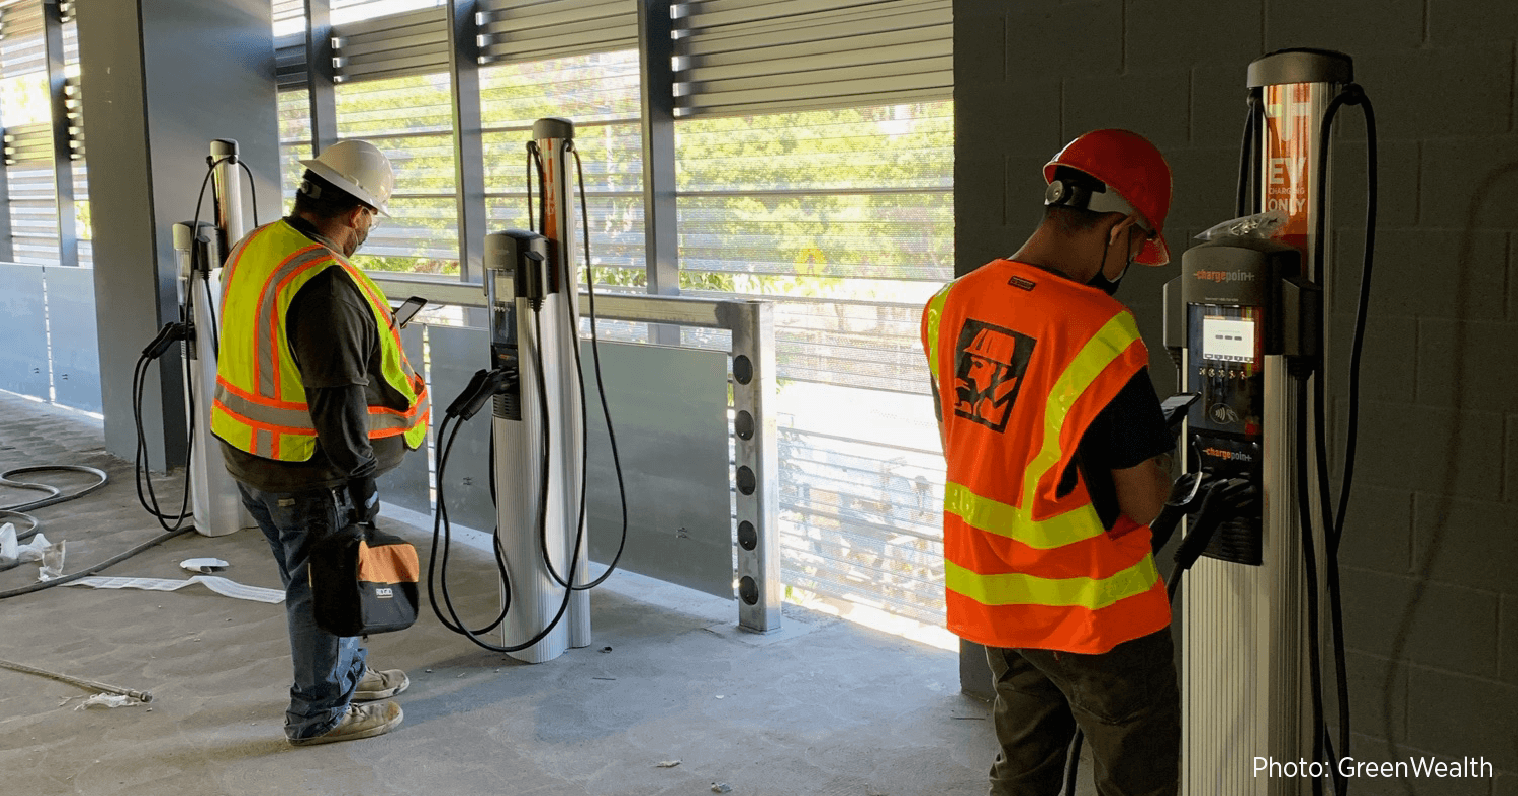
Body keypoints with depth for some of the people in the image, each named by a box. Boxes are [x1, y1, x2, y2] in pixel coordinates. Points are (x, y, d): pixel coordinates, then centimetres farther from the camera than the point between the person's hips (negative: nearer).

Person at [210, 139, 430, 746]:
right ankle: (321, 712, 24)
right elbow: (339, 401, -26)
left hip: (246, 451, 9)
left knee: (315, 577, 24)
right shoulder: (326, 286, -27)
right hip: (305, 473, -9)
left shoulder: (254, 247, 3)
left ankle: (346, 673, 42)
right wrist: (361, 481, -17)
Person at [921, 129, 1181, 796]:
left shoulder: (952, 306, -3)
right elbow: (1142, 504, -19)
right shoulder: (1099, 331, -24)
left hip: (989, 594, 7)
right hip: (1093, 612, -6)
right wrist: (1160, 462, 4)